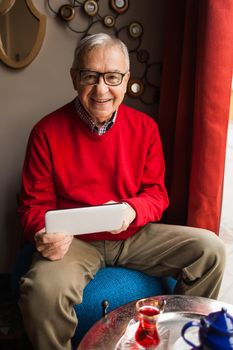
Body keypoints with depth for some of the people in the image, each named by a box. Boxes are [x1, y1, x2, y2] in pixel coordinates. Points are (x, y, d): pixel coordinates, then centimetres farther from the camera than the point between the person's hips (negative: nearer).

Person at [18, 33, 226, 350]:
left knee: (210, 248, -12)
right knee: (43, 290, -34)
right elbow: (35, 204, -3)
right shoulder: (48, 132, -8)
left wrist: (132, 210, -20)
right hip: (76, 241, -2)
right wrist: (46, 234, -25)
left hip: (135, 235, 3)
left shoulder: (145, 127, 0)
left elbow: (157, 193, 3)